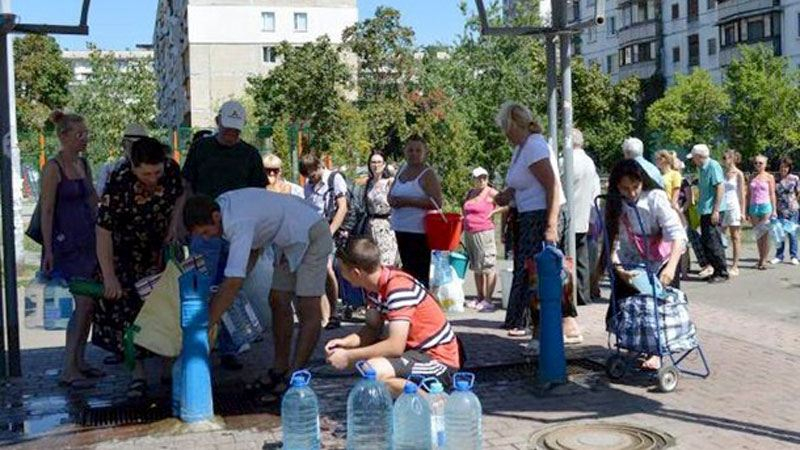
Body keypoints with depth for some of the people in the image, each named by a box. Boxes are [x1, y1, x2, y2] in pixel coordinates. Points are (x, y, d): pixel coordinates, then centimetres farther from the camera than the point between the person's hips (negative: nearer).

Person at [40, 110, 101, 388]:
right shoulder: (53, 168, -11)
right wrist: (48, 250, -17)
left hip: (87, 240, 8)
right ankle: (68, 370, -7)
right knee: (84, 302, -12)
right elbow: (46, 211, -13)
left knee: (89, 303, 9)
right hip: (66, 243, -8)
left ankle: (79, 362, 19)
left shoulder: (83, 164, 12)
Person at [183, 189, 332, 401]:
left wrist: (205, 326, -37)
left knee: (308, 310, -10)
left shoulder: (239, 223, -35)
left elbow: (233, 283, -40)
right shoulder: (223, 206, -7)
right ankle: (280, 368, 15)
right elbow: (256, 246, 6)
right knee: (278, 302, 8)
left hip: (312, 237, -10)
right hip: (288, 242, 10)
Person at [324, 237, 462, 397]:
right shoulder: (376, 285, 3)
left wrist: (348, 356, -24)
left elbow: (395, 346, -30)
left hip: (440, 360, -10)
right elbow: (373, 328, 10)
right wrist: (345, 342, -8)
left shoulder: (399, 288, -25)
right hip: (416, 349, 10)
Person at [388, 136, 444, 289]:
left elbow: (436, 203, -17)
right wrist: (393, 200, -3)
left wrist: (408, 201, -19)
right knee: (407, 269, 15)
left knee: (419, 272, -9)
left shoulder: (428, 174, -8)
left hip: (419, 230, -8)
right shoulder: (401, 170, 14)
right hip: (401, 228, 8)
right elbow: (391, 194, 22)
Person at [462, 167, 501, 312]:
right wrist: (465, 218, 18)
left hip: (484, 233, -7)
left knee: (488, 266, -7)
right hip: (469, 233, 7)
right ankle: (480, 298, 19)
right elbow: (464, 207, 33)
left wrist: (493, 212, -10)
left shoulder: (491, 193, -5)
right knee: (476, 267, 12)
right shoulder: (470, 193, 14)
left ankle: (488, 300, -7)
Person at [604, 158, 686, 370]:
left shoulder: (656, 198, -20)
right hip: (630, 268, 3)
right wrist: (618, 268, -29)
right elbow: (614, 241, -11)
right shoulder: (615, 206, -8)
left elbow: (677, 234, -28)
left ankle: (655, 351, 6)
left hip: (660, 264, -3)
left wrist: (671, 266, -42)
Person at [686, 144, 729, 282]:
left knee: (713, 243, -6)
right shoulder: (702, 169, 16)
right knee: (706, 243, 11)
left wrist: (716, 210, -20)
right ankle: (716, 271, 19)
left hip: (713, 211, -10)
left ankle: (722, 272, 2)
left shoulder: (713, 166, -12)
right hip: (705, 211, 10)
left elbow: (720, 188, -18)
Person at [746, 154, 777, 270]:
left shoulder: (769, 177, 2)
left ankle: (764, 260, -1)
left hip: (765, 206, -3)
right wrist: (747, 210, 8)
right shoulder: (752, 177, 11)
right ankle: (760, 258, 12)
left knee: (765, 235, -4)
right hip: (753, 207, 3)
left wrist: (774, 210, -5)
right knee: (757, 235, 5)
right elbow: (748, 194, 12)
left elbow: (772, 194, 0)